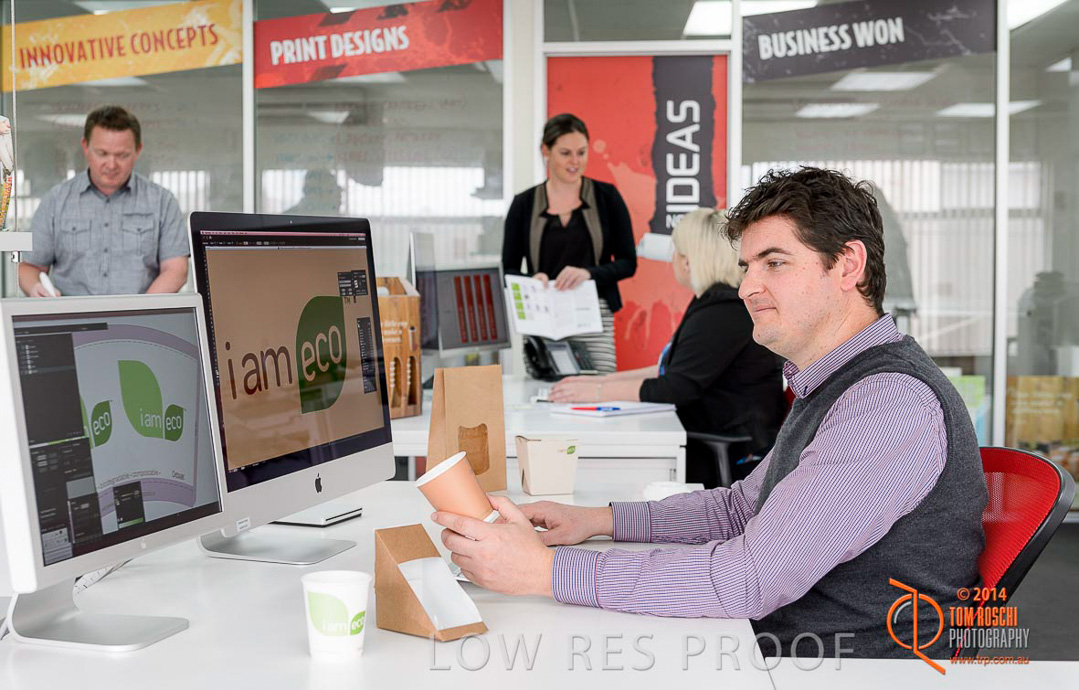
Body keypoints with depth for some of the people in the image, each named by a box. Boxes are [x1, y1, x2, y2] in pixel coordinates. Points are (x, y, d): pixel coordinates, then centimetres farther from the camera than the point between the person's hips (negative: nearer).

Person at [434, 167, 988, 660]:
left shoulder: (893, 402, -23)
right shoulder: (830, 385, 12)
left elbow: (749, 580, -28)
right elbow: (745, 505, 21)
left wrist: (547, 570, -25)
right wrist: (600, 520, 8)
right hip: (776, 647, 9)